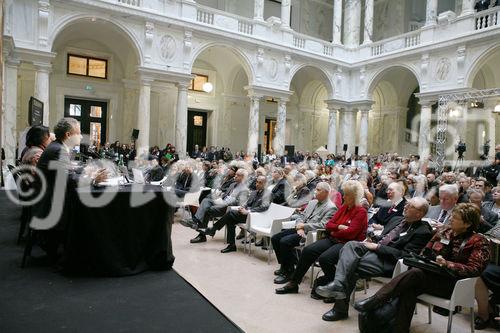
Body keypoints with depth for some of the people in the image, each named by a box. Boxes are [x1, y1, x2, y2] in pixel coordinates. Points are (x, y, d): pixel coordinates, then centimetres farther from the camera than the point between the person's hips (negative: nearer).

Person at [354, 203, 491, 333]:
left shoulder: (479, 242, -2)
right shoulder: (445, 231, 12)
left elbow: (474, 270, -12)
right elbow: (426, 251, 18)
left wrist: (447, 264, -24)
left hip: (451, 284, -5)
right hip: (430, 275, 5)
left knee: (415, 273, -33)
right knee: (408, 290, -30)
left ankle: (375, 301, -33)